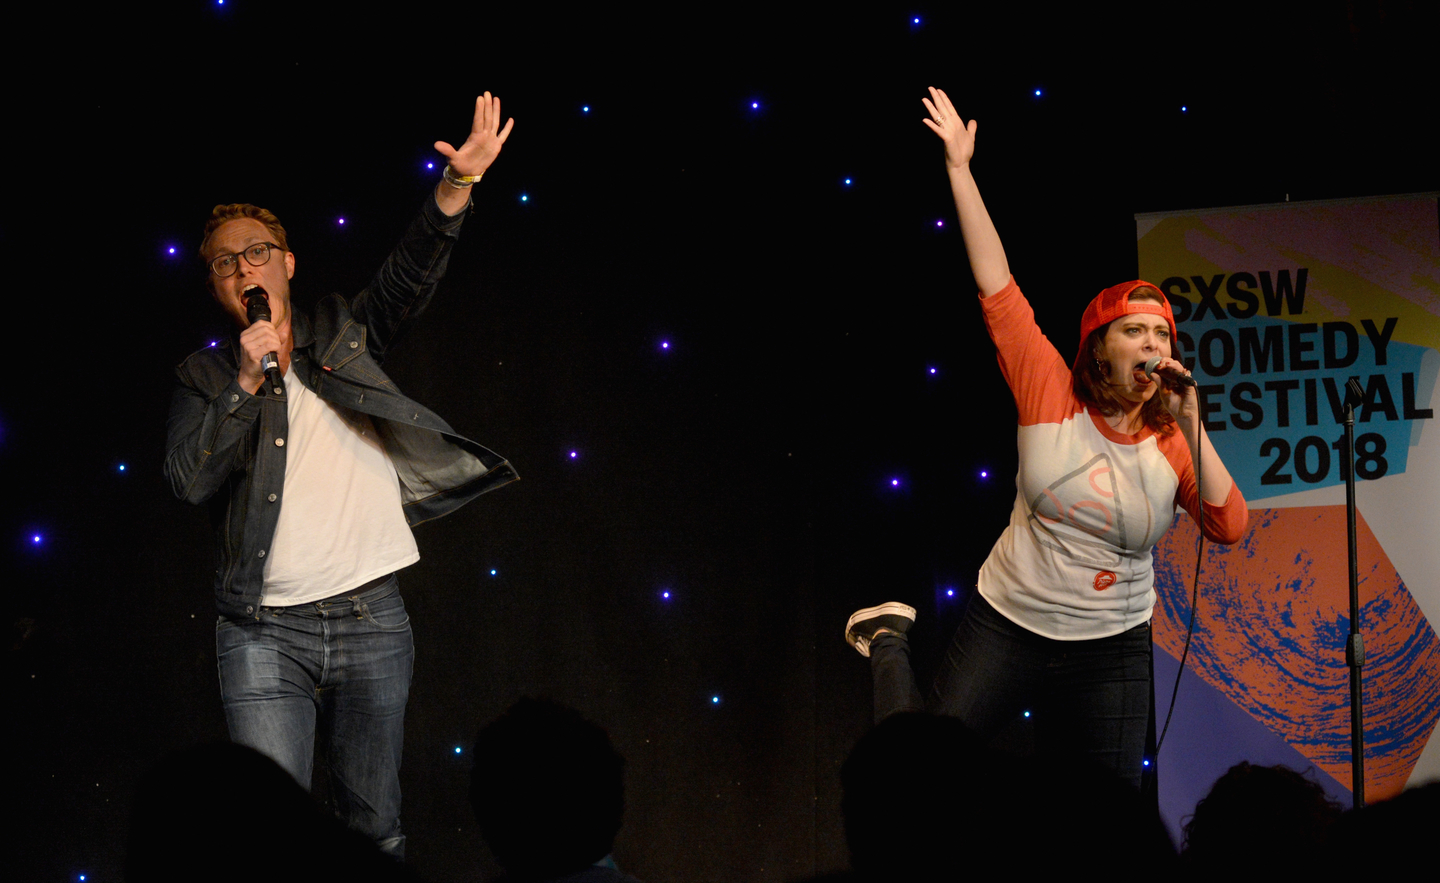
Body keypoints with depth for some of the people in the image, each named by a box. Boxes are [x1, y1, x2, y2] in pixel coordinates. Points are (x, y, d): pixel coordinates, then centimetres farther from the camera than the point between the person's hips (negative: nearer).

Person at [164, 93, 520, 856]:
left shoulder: (343, 335, 11)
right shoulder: (205, 376, 9)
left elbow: (409, 277, -4)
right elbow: (189, 479, -5)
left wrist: (458, 186, -20)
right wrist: (246, 383, -13)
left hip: (371, 619, 1)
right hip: (264, 631, -1)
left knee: (374, 825, 7)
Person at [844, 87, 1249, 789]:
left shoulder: (1171, 444, -6)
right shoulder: (1051, 394, -10)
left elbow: (1229, 528, -17)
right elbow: (997, 288, -10)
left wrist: (1192, 427, -21)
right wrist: (960, 170, -11)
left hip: (1109, 653, 2)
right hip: (1005, 628, -2)